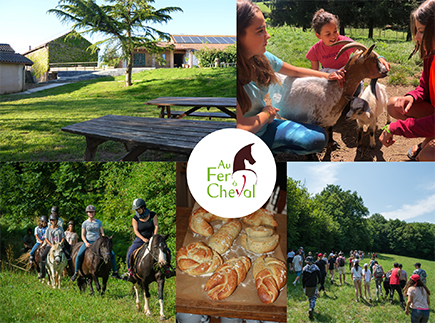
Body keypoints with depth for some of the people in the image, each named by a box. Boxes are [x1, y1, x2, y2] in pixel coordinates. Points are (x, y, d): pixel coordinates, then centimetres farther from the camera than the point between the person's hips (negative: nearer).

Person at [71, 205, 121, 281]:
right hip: (88, 242, -2)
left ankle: (115, 272, -3)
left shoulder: (99, 222, 9)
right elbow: (82, 235, 3)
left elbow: (102, 233, 9)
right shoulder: (85, 223, 4)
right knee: (79, 255, -27)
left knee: (112, 254, -13)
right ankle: (76, 273, -11)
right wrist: (86, 243, -14)